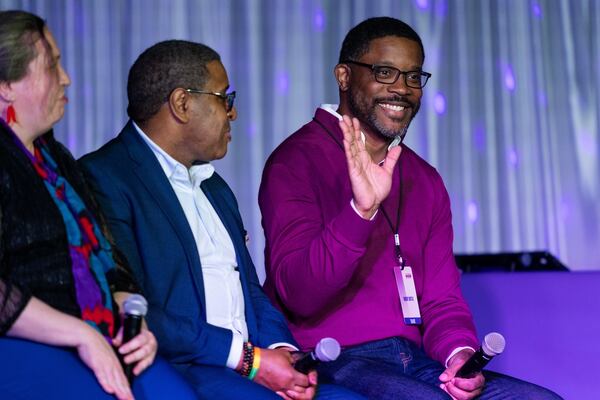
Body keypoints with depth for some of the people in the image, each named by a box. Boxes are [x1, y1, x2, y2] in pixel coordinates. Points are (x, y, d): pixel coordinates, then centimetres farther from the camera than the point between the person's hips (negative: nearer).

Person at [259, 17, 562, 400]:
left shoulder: (426, 181, 16)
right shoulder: (296, 162, -5)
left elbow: (441, 299, 13)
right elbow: (298, 296, -16)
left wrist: (460, 353, -9)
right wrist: (361, 210, -29)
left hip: (413, 362, 6)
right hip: (333, 364, -6)